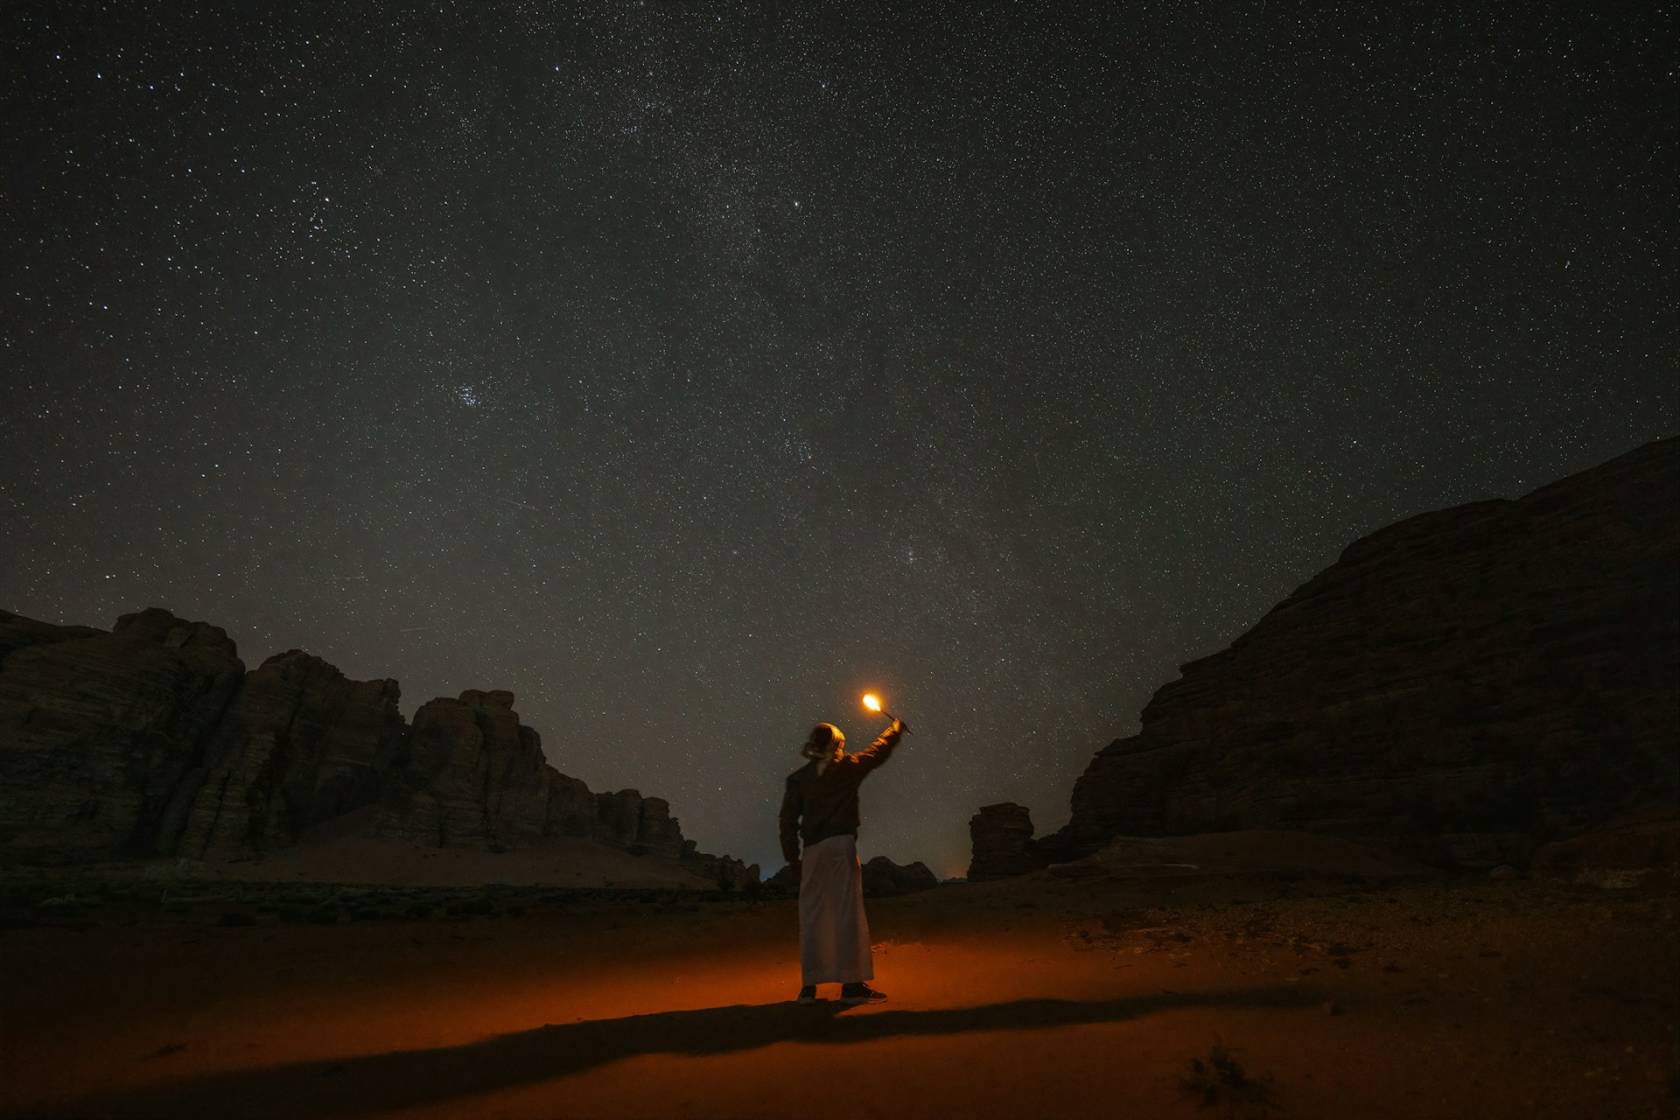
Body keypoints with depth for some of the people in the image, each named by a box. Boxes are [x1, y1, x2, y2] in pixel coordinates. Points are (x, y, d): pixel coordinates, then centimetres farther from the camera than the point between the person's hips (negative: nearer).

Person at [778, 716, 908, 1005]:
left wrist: (792, 857, 10)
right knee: (848, 911, -2)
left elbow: (788, 820, 5)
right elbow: (879, 750, 18)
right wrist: (896, 728, 34)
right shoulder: (847, 767, 3)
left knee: (812, 915, 8)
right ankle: (852, 983, -3)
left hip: (812, 850, 4)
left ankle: (809, 984, 10)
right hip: (840, 844, -4)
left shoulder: (798, 778, 8)